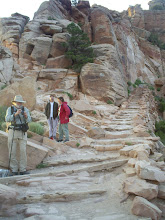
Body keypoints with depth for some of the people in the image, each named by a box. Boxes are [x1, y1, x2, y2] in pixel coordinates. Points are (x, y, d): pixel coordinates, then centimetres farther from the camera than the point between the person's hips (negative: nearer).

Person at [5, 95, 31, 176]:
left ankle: (23, 170, 4)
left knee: (23, 151, -4)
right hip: (12, 132, 0)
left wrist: (26, 116, -31)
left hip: (22, 133, 0)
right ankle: (14, 170, 9)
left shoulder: (25, 109, 2)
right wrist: (16, 114, -28)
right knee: (12, 152, 0)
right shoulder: (10, 109, 1)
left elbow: (29, 120, -9)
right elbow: (7, 119, -14)